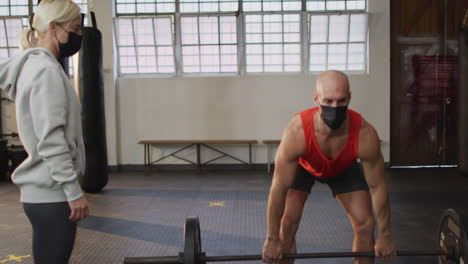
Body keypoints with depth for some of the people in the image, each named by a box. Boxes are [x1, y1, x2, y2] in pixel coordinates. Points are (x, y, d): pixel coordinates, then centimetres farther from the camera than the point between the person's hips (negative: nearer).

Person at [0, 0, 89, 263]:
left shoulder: (31, 66, 14)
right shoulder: (47, 71, -15)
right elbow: (51, 141, -21)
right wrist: (74, 191, -18)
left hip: (40, 192, 10)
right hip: (51, 195, -10)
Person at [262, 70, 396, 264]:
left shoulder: (365, 135, -38)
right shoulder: (296, 132, -43)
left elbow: (377, 186, -22)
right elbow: (279, 188, -33)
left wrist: (385, 236, -12)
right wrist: (272, 239, -25)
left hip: (344, 167, 2)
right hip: (303, 166, -1)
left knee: (365, 224, -6)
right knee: (287, 224, -14)